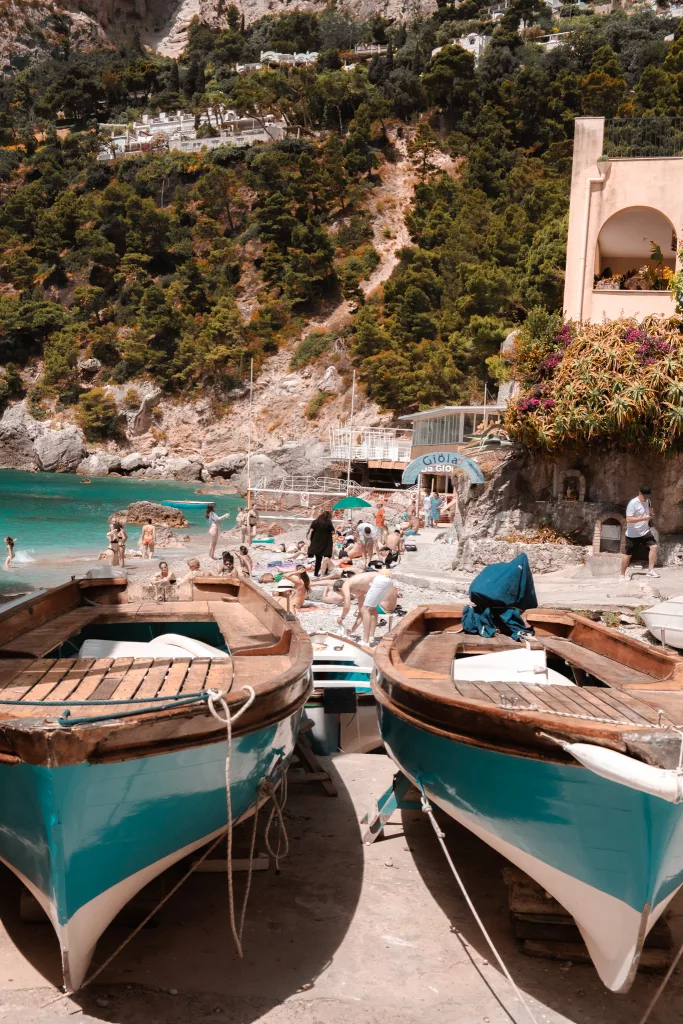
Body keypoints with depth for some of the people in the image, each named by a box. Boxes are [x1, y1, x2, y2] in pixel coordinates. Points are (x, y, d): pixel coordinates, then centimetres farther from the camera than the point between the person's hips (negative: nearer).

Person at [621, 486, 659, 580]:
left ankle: (650, 570, -4)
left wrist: (651, 513, -5)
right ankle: (622, 575, 17)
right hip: (633, 534, -6)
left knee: (653, 546, -12)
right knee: (628, 554, 3)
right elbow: (628, 519, -26)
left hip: (645, 531, 6)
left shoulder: (647, 501, 3)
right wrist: (644, 518, -31)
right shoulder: (633, 503, -21)